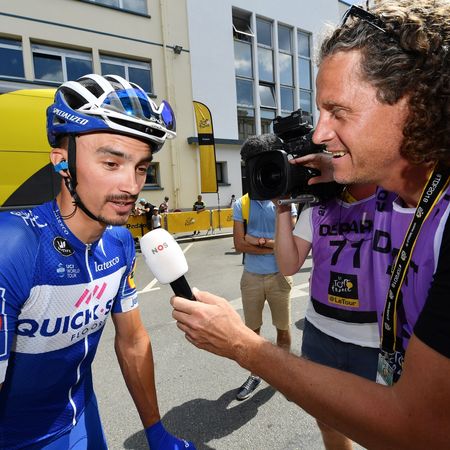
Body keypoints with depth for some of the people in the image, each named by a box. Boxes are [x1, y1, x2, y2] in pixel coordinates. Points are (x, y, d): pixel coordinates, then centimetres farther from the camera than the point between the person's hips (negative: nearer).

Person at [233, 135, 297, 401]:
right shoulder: (242, 204, -1)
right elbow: (239, 244, -8)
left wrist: (258, 241, -16)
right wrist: (272, 247, -16)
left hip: (279, 276, -1)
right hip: (251, 277, 2)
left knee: (283, 328, 15)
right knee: (252, 329, 15)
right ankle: (255, 375, 35)